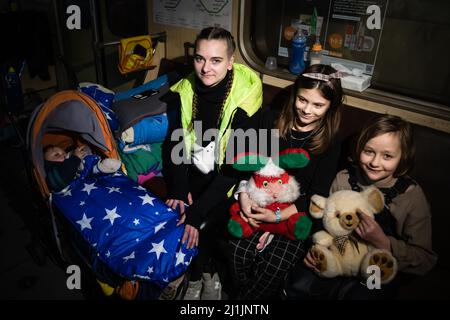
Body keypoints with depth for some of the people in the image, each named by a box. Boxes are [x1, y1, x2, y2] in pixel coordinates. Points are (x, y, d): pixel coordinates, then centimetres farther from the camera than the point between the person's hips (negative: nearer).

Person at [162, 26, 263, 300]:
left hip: (227, 179, -3)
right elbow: (174, 142, -1)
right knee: (175, 214, -13)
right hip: (194, 171, 4)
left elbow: (235, 166, -23)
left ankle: (202, 274, 16)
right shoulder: (185, 90, -8)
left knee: (204, 225, -18)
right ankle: (202, 275, 15)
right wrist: (178, 189, -15)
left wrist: (198, 212, -28)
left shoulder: (244, 100, -22)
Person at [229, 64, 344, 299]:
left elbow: (318, 195, -2)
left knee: (276, 263, -23)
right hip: (258, 203, 2)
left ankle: (246, 297, 5)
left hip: (295, 213, -1)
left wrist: (279, 216, -14)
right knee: (239, 251, -23)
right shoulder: (272, 120, 5)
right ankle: (243, 289, 7)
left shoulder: (330, 142, 1)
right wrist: (244, 195, -12)